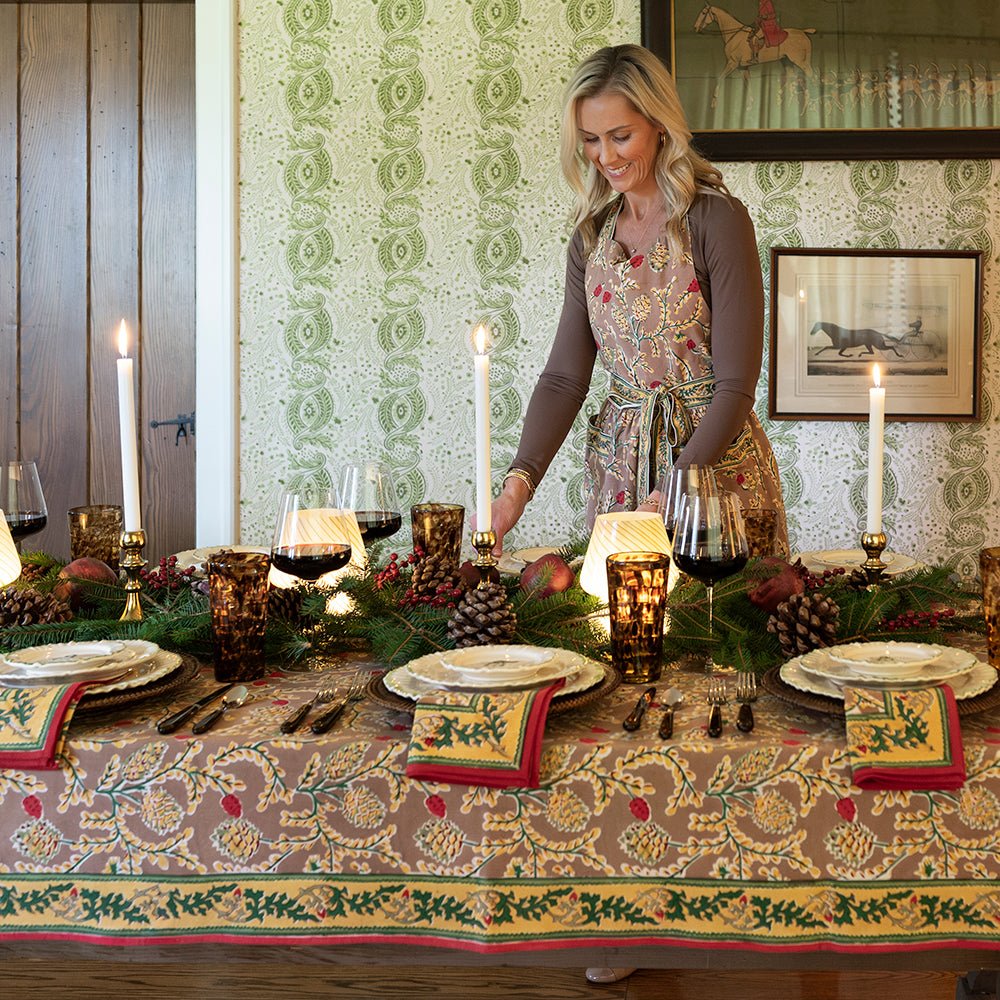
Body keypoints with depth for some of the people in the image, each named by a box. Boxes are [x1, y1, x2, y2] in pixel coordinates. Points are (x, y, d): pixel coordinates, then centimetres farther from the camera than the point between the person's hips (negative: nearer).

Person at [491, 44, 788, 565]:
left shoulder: (717, 220, -12)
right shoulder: (593, 234, 5)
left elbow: (736, 384, -16)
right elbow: (564, 376, 0)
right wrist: (519, 481, -15)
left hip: (715, 453, -4)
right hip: (620, 462, 5)